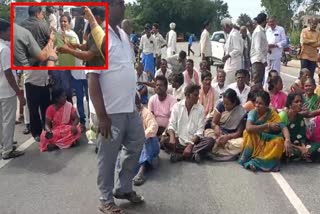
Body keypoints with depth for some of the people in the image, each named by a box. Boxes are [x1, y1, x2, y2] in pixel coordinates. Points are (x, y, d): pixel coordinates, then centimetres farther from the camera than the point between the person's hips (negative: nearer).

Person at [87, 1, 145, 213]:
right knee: (108, 157, 7)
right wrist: (101, 116, -20)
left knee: (135, 146, 18)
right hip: (111, 112, -8)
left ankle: (124, 188, 37)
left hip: (130, 108, 8)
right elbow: (93, 79, -19)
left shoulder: (123, 34, 9)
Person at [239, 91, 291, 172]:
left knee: (279, 141, -28)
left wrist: (287, 140, -43)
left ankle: (255, 162, -28)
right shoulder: (253, 113, -14)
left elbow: (283, 127, -22)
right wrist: (268, 125, -31)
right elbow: (248, 128, -32)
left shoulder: (272, 114, -12)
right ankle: (247, 158, -24)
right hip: (254, 141, -1)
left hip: (267, 141, 1)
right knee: (248, 132, -27)